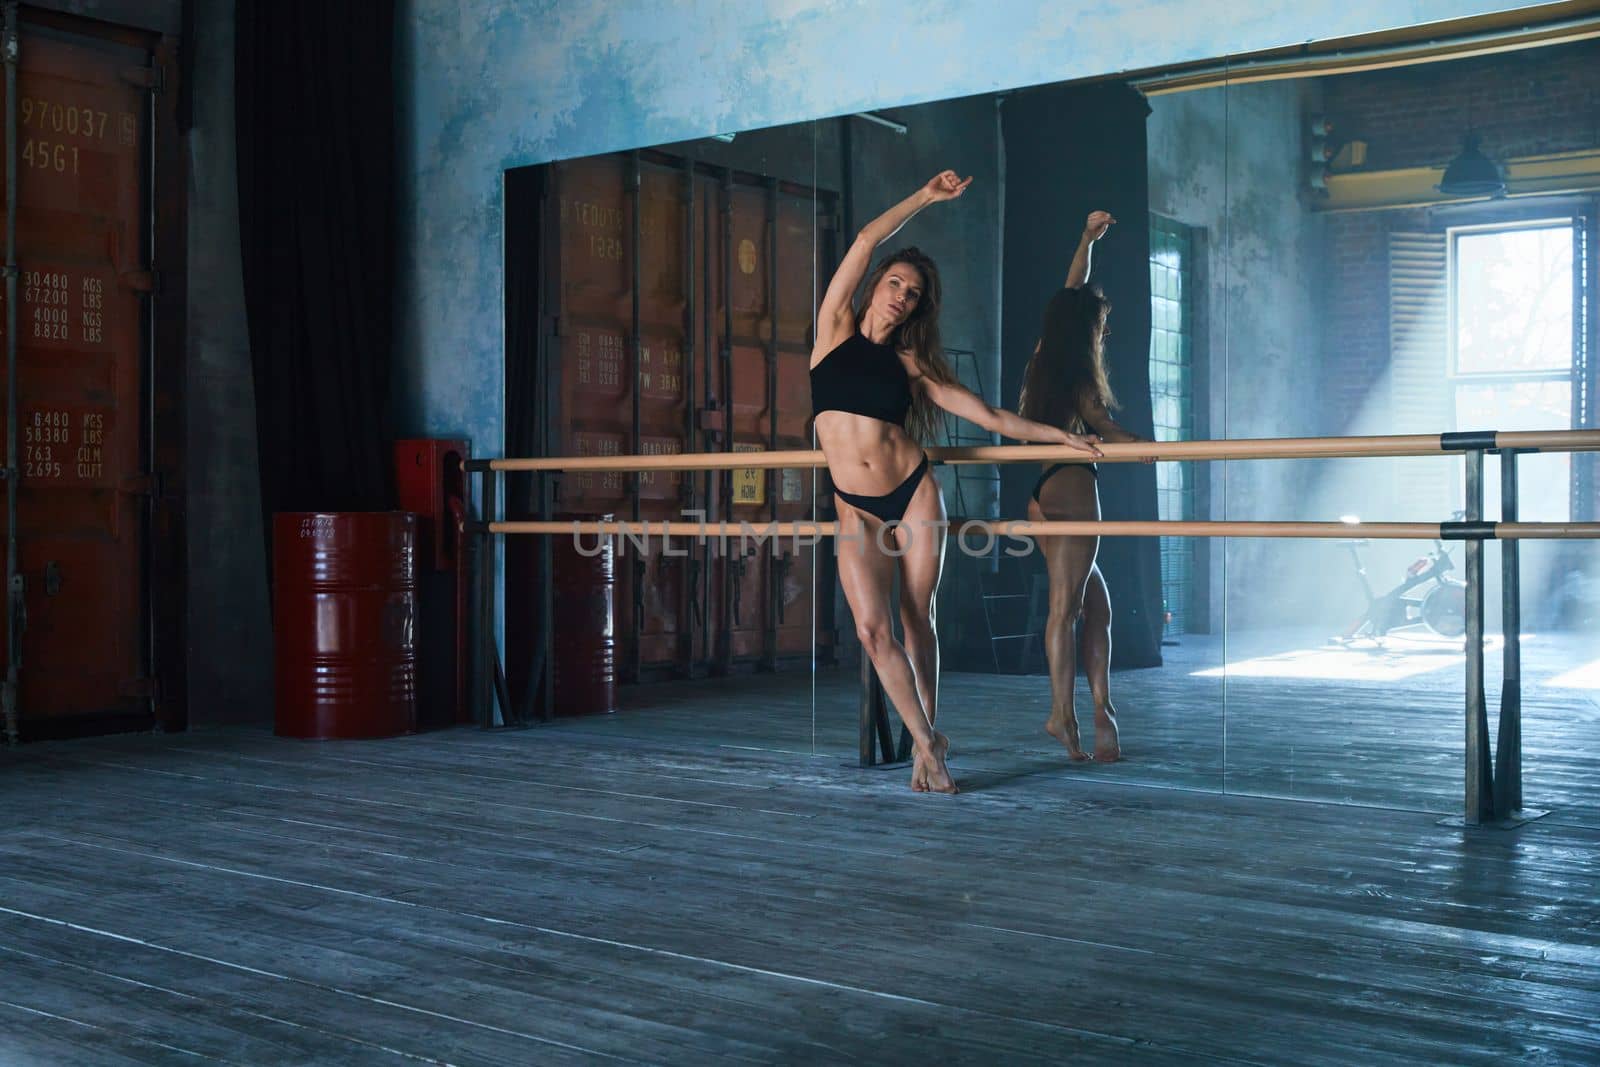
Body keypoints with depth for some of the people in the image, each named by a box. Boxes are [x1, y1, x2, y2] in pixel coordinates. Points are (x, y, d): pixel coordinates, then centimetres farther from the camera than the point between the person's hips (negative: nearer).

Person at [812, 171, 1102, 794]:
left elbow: (990, 417, 7)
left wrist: (1059, 435, 4)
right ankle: (927, 743, 0)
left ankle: (927, 740, 19)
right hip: (857, 509, -1)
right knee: (873, 629, -11)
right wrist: (925, 198, 3)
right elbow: (866, 242, 0)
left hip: (913, 494, 1)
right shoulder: (836, 328, 5)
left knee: (917, 620, 5)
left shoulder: (912, 364, 6)